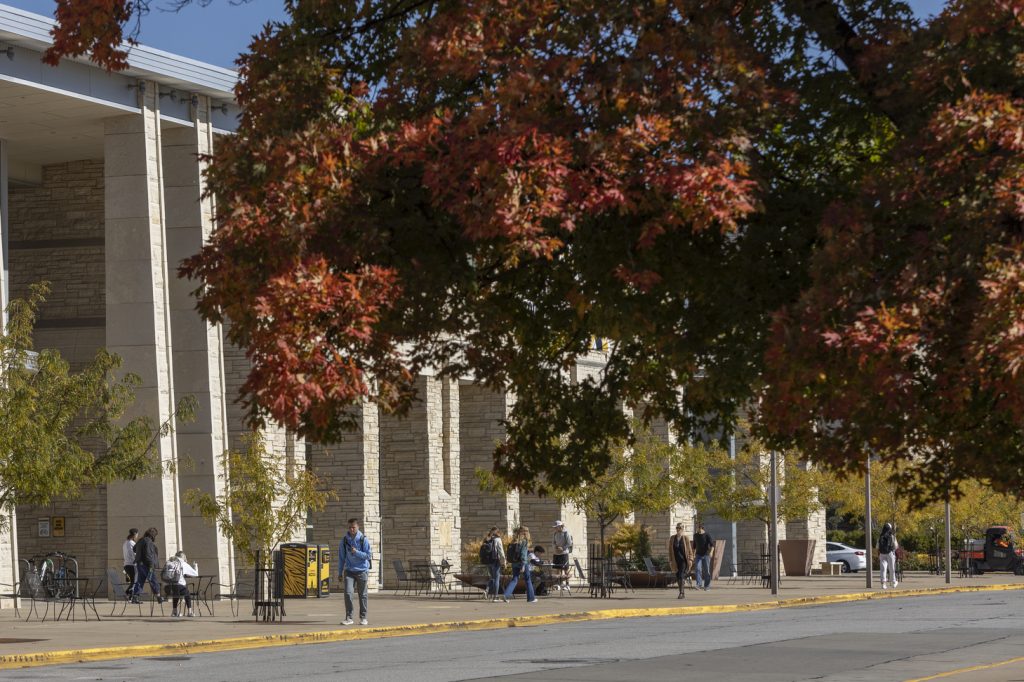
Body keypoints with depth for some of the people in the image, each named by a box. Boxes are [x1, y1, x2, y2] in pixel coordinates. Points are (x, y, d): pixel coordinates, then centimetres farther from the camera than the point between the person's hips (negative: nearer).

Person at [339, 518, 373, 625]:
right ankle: (348, 617, -3)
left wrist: (356, 552, -20)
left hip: (362, 571, -2)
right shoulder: (345, 539, 2)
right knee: (348, 593, -10)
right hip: (349, 571, 2)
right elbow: (341, 556, 9)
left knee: (363, 595, 5)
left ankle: (363, 618, 16)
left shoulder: (363, 539, -6)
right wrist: (340, 572, 10)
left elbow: (369, 555, -7)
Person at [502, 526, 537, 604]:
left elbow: (511, 552, 12)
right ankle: (531, 598, 16)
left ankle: (506, 595, -11)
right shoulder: (524, 541, -11)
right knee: (527, 580, 8)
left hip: (514, 563, 5)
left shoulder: (515, 541, 8)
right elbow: (523, 553, -17)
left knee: (514, 579, 8)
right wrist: (523, 565, -20)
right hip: (522, 562, -5)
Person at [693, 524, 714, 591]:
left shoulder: (707, 535, -8)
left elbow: (712, 545, -15)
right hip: (698, 555, 3)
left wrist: (711, 552, -32)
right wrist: (693, 555, 18)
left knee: (706, 571, 0)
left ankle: (707, 586, 11)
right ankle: (699, 584, -21)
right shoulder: (695, 535, 7)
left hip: (706, 555, -3)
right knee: (698, 569, -15)